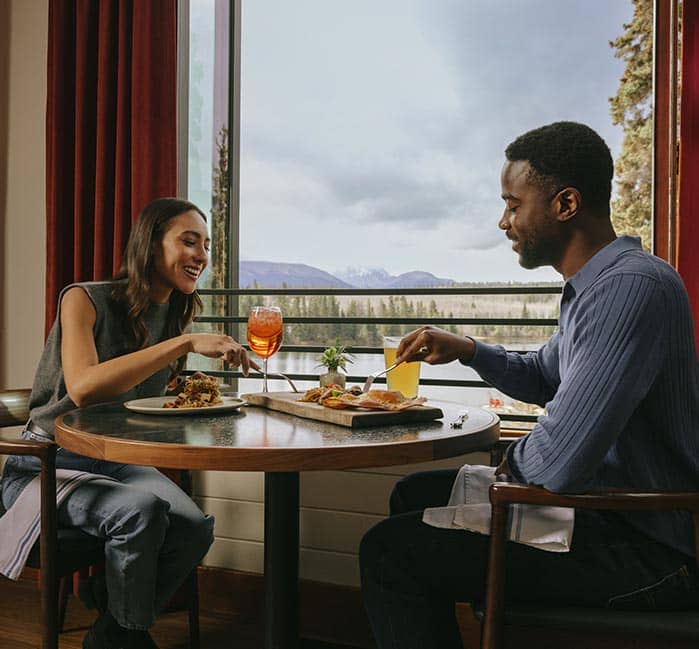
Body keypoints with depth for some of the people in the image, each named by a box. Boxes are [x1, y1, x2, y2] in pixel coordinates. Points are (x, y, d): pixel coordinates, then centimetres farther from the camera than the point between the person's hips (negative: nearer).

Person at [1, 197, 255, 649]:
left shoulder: (176, 315, 5)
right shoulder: (84, 300, -15)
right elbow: (83, 388, -33)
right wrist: (186, 343, -36)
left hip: (118, 462, 6)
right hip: (48, 466, -5)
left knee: (195, 528, -21)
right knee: (142, 510, -32)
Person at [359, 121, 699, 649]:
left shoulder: (631, 288, -27)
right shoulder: (596, 284, 8)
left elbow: (556, 464, -32)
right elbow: (543, 379, 22)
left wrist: (511, 462, -8)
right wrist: (467, 350, 5)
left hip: (647, 550, -10)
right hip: (608, 503, 10)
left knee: (389, 551, -14)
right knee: (415, 496, 18)